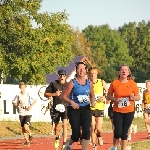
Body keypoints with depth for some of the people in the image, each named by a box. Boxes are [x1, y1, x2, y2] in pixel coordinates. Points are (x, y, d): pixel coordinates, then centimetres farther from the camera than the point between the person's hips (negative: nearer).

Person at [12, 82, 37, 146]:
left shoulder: (28, 94, -6)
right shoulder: (18, 95, 2)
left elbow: (35, 100, 1)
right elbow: (14, 102, 10)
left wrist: (31, 106, -13)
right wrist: (15, 103, -13)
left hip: (28, 113, -4)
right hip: (21, 114, 4)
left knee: (25, 126, -20)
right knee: (23, 128, 5)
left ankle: (30, 135, 11)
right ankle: (27, 141, 21)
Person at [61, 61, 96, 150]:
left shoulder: (89, 83, 4)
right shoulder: (72, 83, -9)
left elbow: (92, 95, 20)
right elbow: (63, 96, -8)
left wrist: (93, 102, -1)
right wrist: (71, 102, -24)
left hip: (86, 109, 3)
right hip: (74, 109, -3)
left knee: (87, 131, -13)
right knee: (76, 134, -2)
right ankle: (69, 143, 34)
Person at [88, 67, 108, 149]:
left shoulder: (102, 82, -2)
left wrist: (105, 97, -11)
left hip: (100, 108, 0)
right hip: (90, 108, 0)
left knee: (98, 128, -6)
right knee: (92, 128, -1)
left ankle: (99, 136, 29)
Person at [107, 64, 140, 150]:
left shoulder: (133, 84, -1)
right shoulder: (114, 83, -3)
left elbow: (138, 97, 7)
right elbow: (109, 96, 6)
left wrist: (133, 97, -15)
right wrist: (114, 99, -15)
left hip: (129, 112, 1)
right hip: (117, 112, -1)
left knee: (125, 132, 6)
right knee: (118, 132, -10)